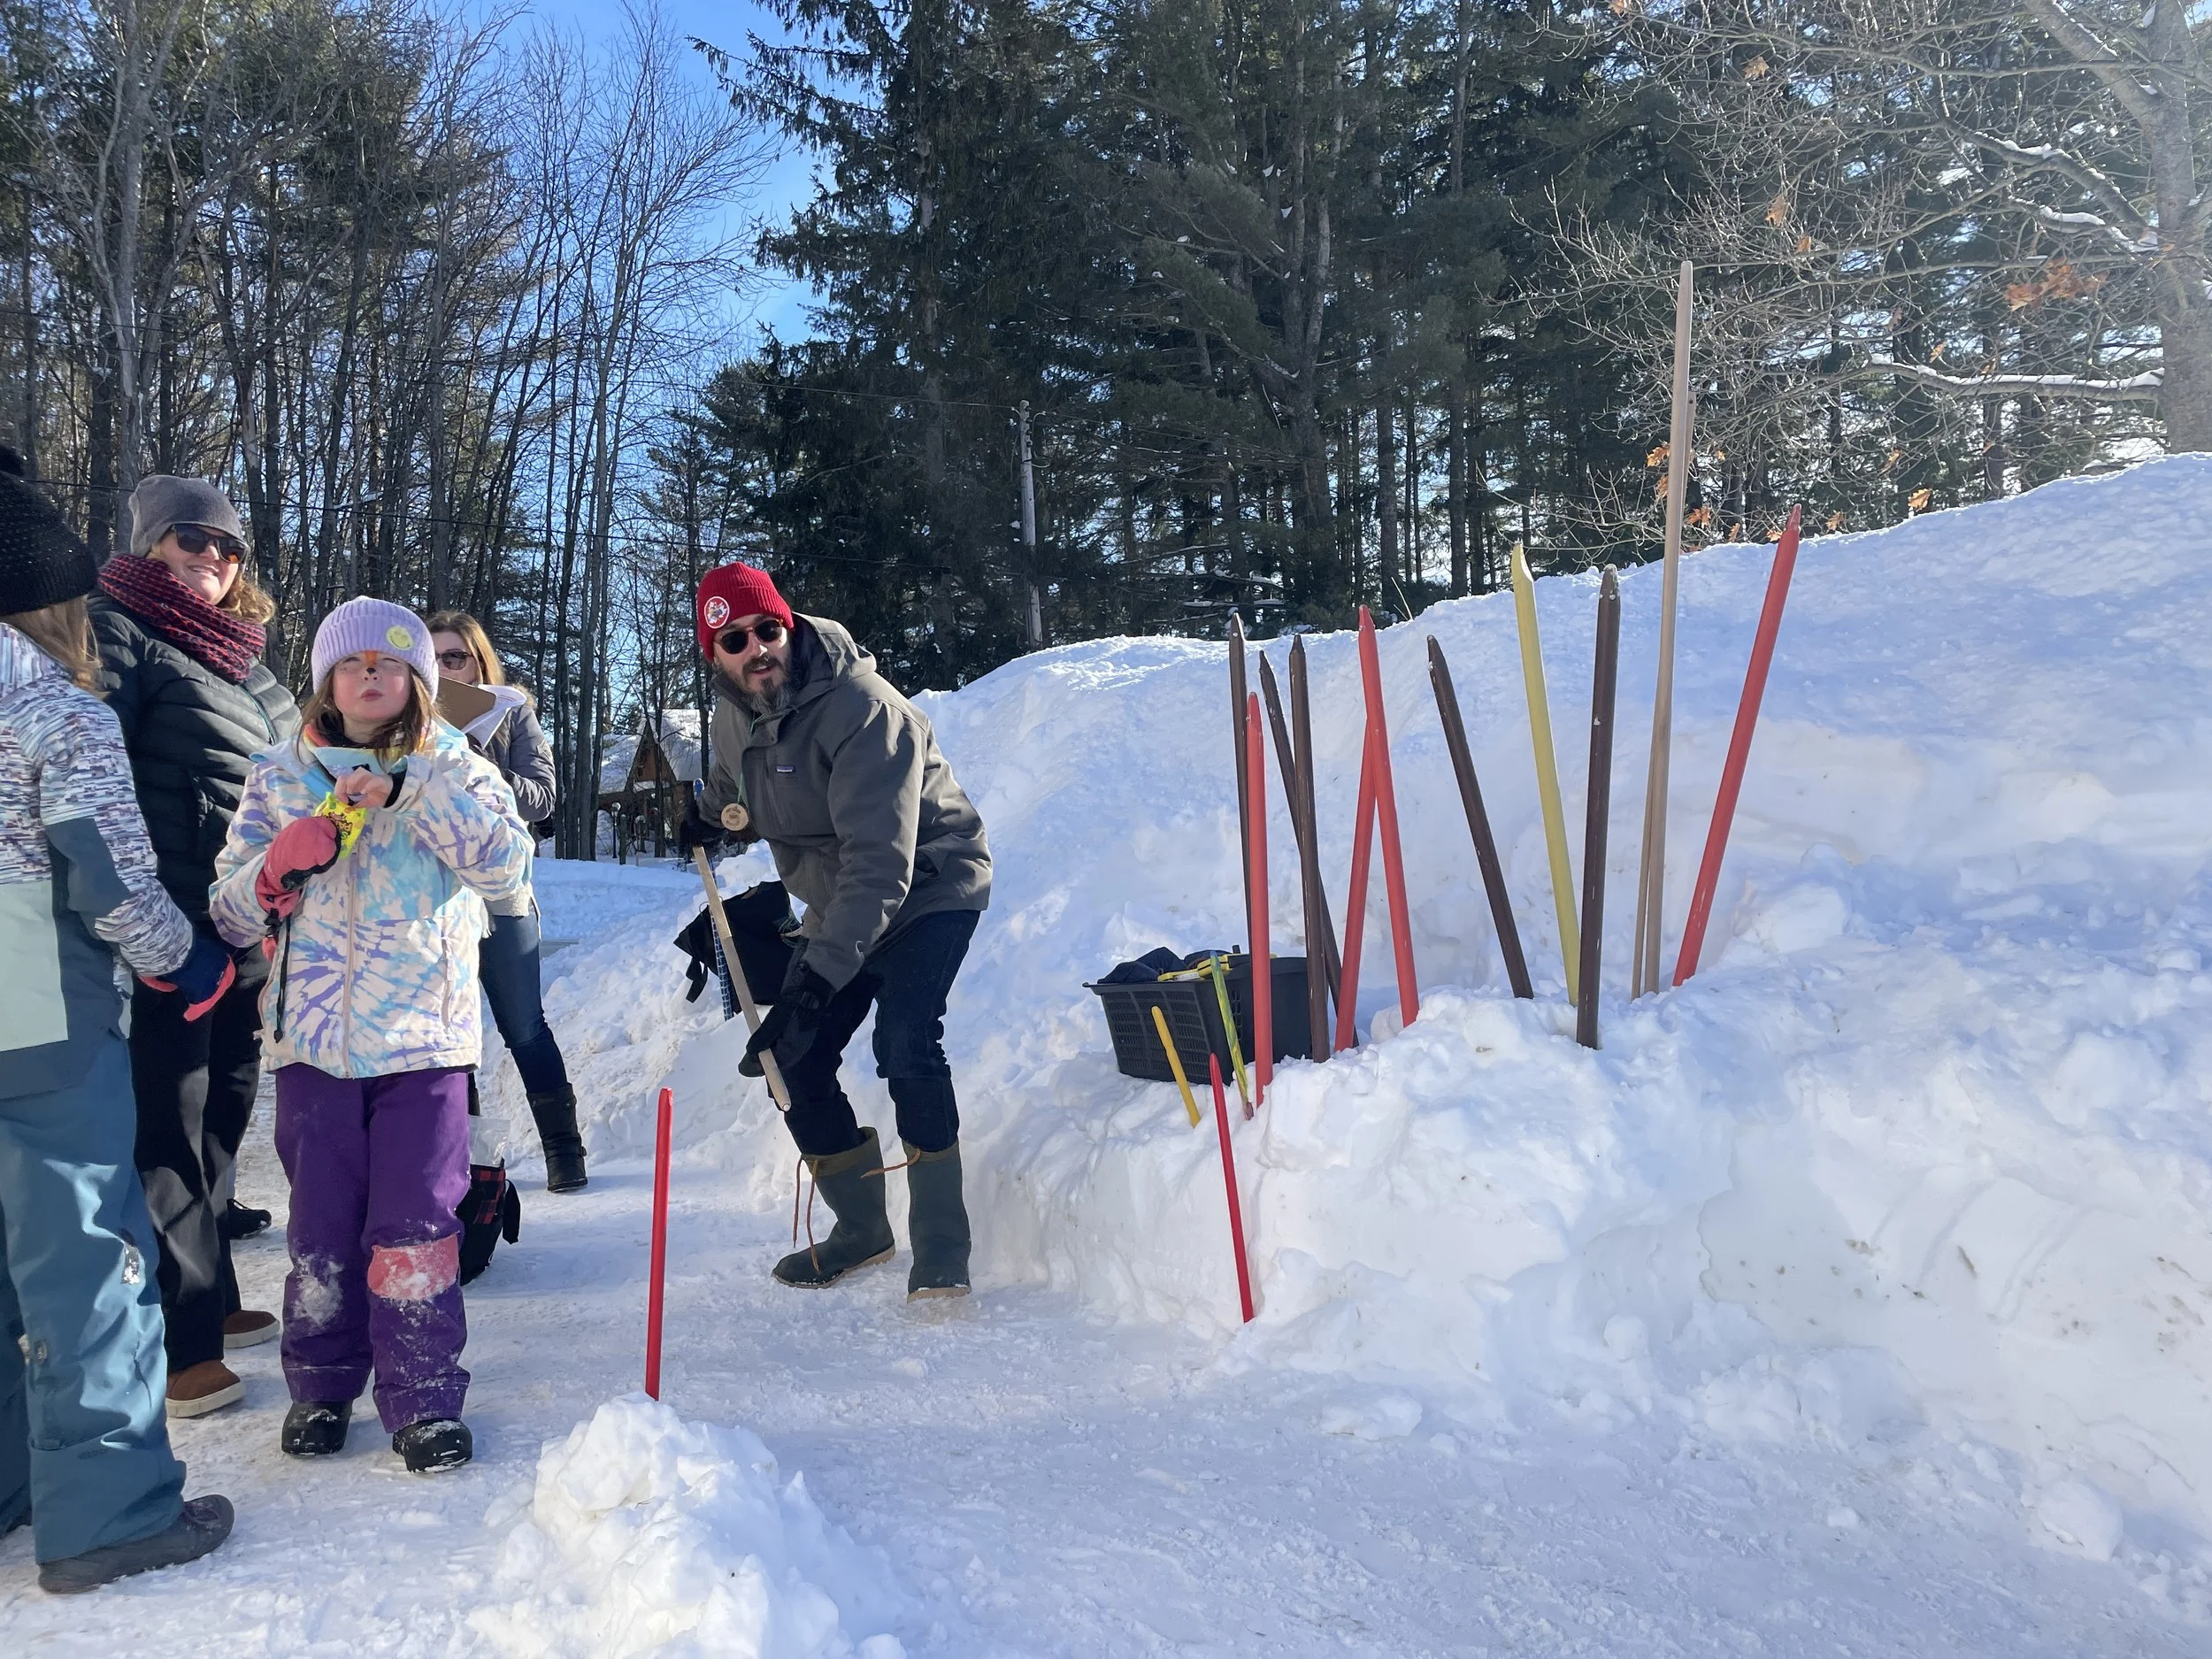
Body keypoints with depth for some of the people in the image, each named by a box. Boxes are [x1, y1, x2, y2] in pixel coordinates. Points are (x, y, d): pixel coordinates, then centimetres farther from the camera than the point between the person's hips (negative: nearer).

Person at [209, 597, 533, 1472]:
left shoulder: (454, 771, 6)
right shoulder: (280, 777, 10)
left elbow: (507, 864, -12)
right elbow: (229, 913, 8)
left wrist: (408, 791, -19)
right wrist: (279, 866, -13)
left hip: (424, 1037, -2)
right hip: (314, 1037, 2)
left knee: (416, 1229, -2)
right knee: (321, 1227, 10)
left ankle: (424, 1399, 11)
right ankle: (321, 1387, 27)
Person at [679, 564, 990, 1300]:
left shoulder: (863, 709, -30)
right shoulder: (733, 714, -4)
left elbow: (880, 865, -37)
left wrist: (819, 977, -44)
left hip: (927, 889, -8)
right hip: (837, 906, 8)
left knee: (905, 1048, -26)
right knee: (796, 1061, 3)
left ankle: (942, 1252, -16)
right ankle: (862, 1227, 22)